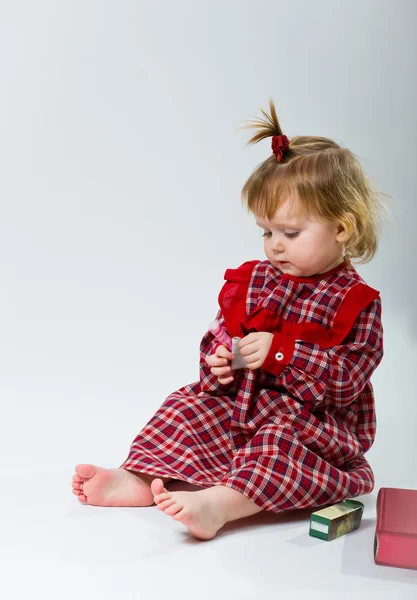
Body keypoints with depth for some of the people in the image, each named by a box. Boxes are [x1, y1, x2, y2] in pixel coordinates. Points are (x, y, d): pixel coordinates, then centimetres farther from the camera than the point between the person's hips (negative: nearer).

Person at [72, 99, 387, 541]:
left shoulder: (356, 302, -10)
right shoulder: (253, 280, 6)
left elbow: (347, 379, -20)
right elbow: (219, 335, 14)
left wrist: (280, 350, -27)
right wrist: (216, 361, -10)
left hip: (314, 419, -6)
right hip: (241, 403, 6)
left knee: (284, 441, -35)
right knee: (190, 406, -10)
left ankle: (220, 502, -50)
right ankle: (138, 477, -16)